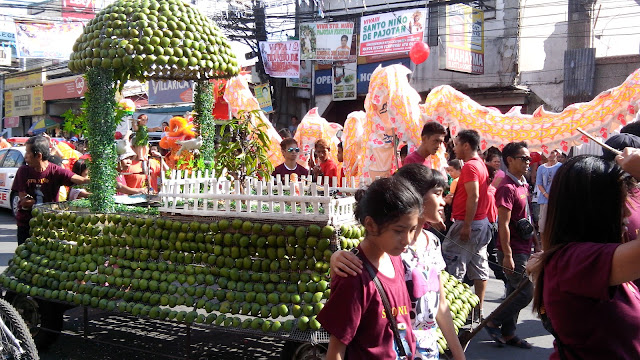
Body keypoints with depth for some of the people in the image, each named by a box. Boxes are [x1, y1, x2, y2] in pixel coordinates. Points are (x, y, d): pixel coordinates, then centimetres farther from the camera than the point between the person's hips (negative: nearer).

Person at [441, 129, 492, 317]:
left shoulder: (469, 166, -15)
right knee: (478, 267, 12)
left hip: (468, 224, -10)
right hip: (482, 222, 10)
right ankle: (479, 309, 17)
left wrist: (466, 226, -23)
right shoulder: (481, 164, 14)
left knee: (452, 268, -7)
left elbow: (473, 197, -23)